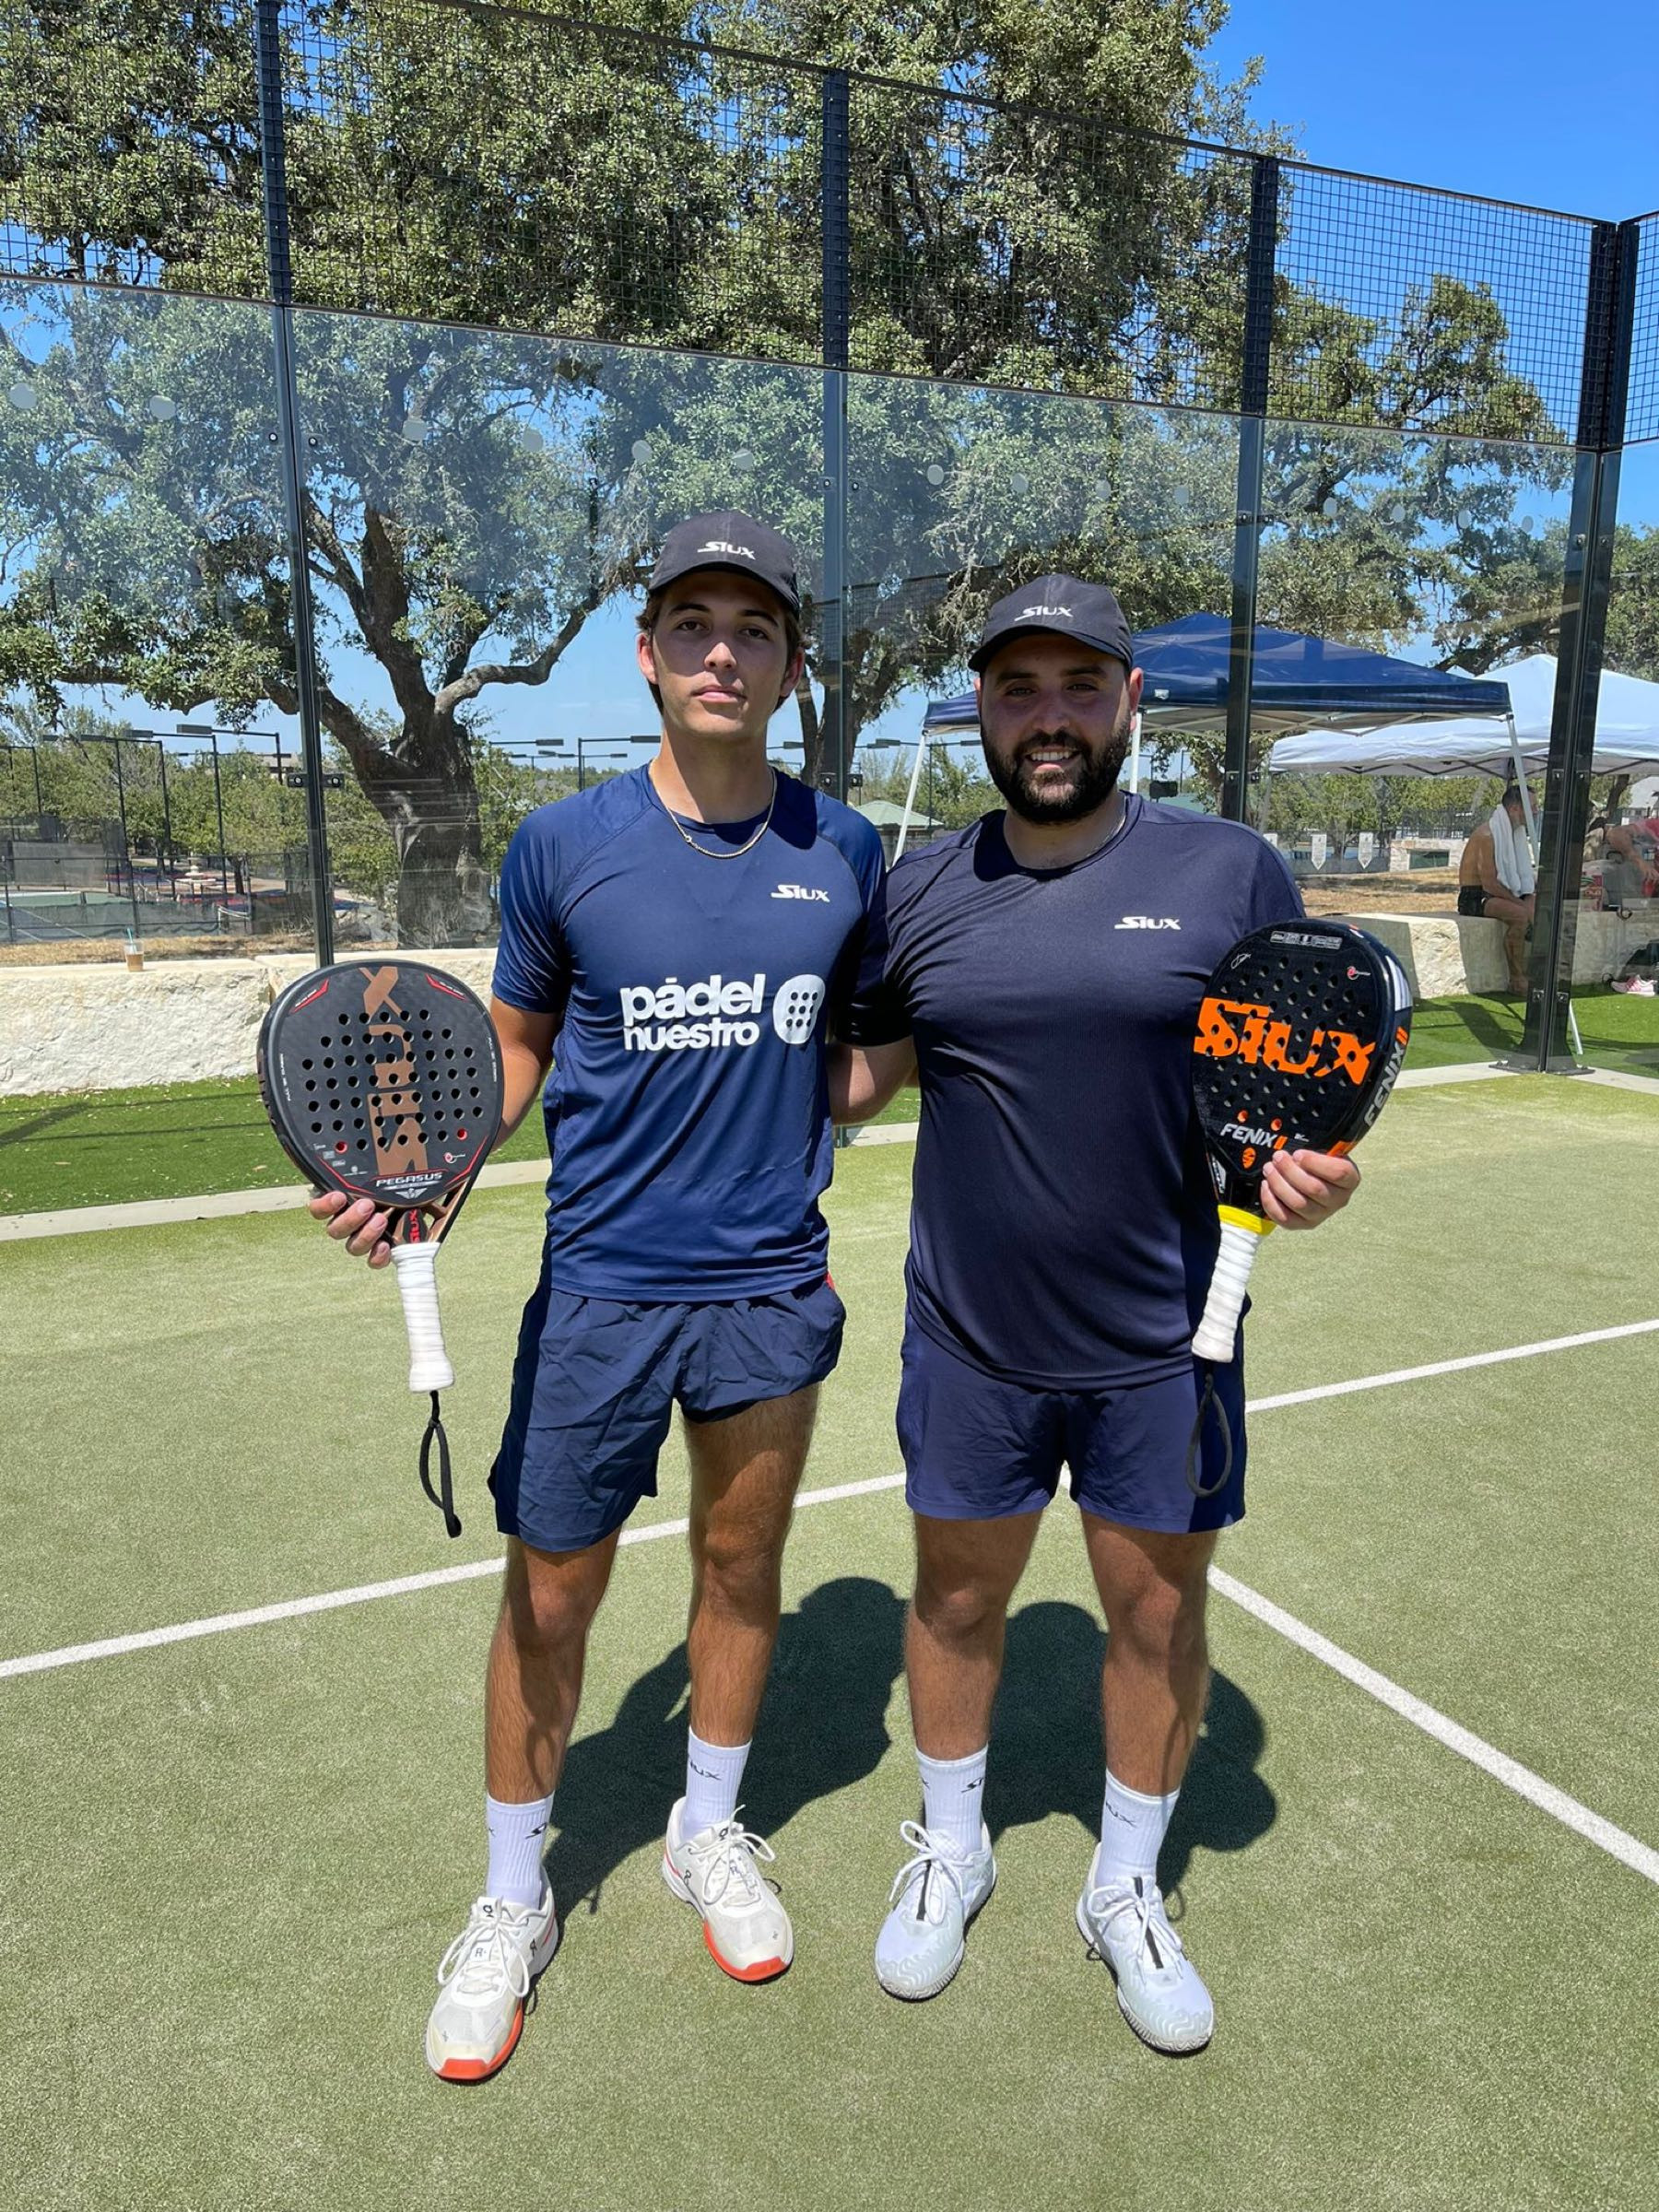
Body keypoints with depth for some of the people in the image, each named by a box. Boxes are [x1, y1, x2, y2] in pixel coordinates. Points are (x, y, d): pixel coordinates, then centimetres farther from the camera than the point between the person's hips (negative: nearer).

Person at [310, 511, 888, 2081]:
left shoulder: (842, 852, -1)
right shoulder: (562, 847, -6)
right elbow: (517, 1044, 3)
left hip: (775, 1283, 2)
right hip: (602, 1285, -2)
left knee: (741, 1564, 17)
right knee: (549, 1593, 8)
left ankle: (710, 1833, 44)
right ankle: (511, 1901, 34)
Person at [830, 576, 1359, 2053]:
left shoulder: (1230, 872, -6)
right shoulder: (921, 890, 0)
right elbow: (851, 1082, 7)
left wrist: (1316, 1176, -20)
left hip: (1163, 1344, -1)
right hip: (970, 1343, 2)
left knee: (1159, 1613, 14)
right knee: (958, 1597, 17)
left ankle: (1128, 1887, 42)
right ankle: (950, 1850, 45)